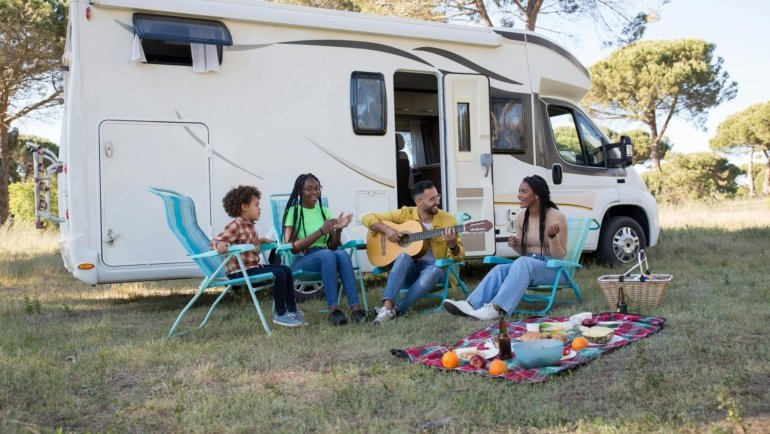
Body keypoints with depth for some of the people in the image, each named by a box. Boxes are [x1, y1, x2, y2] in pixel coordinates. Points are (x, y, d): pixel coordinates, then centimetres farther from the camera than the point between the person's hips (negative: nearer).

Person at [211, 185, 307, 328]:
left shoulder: (249, 225, 14)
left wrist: (261, 240, 17)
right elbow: (216, 241, -24)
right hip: (240, 271, -10)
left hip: (253, 266, 10)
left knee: (286, 270, 8)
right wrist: (220, 245, -45)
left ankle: (292, 310, 12)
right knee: (279, 274, -21)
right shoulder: (235, 226, -15)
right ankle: (280, 314, -9)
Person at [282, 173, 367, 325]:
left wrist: (338, 229, -7)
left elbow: (333, 246, 14)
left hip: (326, 257, 4)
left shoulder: (324, 211, 14)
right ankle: (333, 309, -38)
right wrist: (321, 231, -16)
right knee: (327, 254, -36)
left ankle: (355, 308, -39)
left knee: (342, 254, -31)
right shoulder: (293, 212, -1)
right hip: (301, 261, -4)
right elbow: (292, 247, -11)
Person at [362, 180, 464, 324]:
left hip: (433, 267, 0)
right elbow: (368, 218, -1)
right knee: (404, 257, -34)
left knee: (434, 271, -36)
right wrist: (386, 229, -18)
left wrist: (452, 244, -26)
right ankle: (387, 306, -43)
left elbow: (459, 256, -3)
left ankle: (396, 309, -35)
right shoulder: (405, 214, -3)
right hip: (408, 269, 0)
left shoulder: (448, 220, -3)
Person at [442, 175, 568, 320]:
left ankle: (497, 308, -49)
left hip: (553, 268, -5)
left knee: (522, 263, -36)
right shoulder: (521, 218, 6)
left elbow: (560, 256, -11)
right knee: (500, 269, -24)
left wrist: (553, 237, -30)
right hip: (527, 265, 6)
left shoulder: (556, 217, -11)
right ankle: (471, 305, -44)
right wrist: (515, 246, -9)